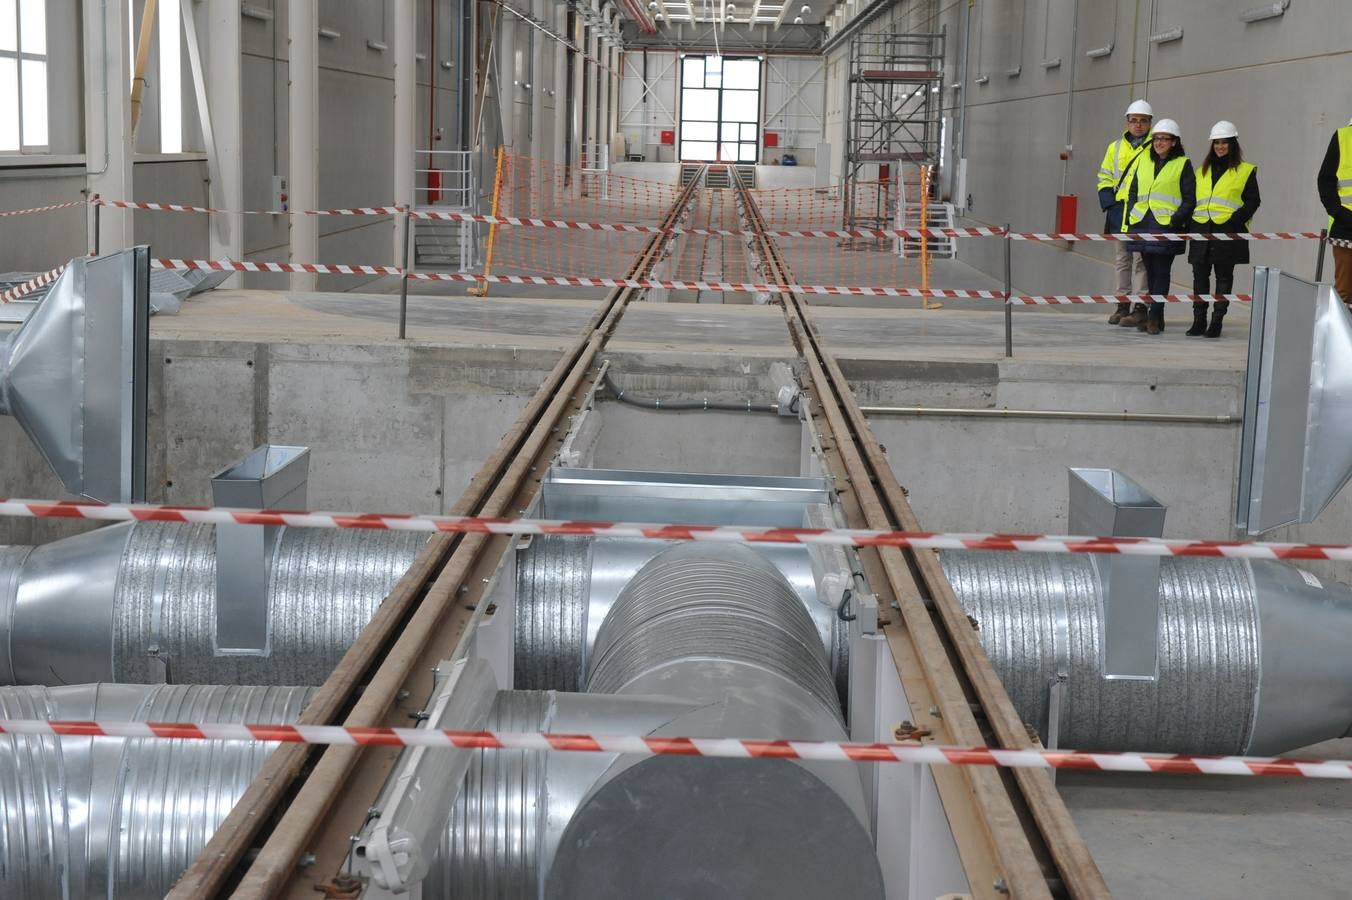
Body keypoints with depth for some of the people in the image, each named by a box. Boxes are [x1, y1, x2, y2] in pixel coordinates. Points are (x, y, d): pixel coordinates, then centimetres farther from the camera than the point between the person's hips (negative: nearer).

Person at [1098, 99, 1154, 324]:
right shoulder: (1116, 147, 14)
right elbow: (1105, 177, 17)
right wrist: (1109, 202, 2)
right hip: (1119, 212, 5)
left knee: (1141, 260, -5)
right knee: (1121, 260, 10)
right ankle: (1123, 304, 18)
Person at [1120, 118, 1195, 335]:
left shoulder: (1182, 164, 2)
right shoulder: (1144, 161, 16)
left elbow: (1189, 199, -1)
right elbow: (1133, 191, 20)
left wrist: (1176, 220, -13)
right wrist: (1130, 216, 8)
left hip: (1167, 226, -5)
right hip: (1143, 224, 5)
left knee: (1161, 272, -3)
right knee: (1148, 269, 9)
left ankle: (1155, 316, -2)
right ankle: (1142, 311, 13)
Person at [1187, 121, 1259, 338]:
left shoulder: (1246, 171, 3)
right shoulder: (1202, 171, 19)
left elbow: (1252, 201, -2)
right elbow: (1193, 198, 21)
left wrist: (1236, 219, -16)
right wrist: (1191, 222, 5)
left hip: (1228, 231, -4)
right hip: (1202, 230, 4)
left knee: (1224, 275, 0)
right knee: (1200, 274, 3)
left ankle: (1216, 322, 3)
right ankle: (1199, 320, 9)